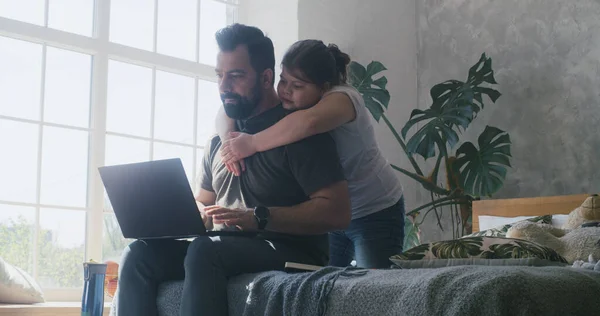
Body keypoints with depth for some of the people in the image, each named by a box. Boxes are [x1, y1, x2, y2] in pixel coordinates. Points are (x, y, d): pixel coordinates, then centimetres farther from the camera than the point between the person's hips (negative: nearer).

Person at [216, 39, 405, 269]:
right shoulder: (283, 105, -6)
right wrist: (231, 140, -26)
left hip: (375, 213, -5)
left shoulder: (342, 97, -25)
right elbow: (226, 116, -5)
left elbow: (308, 121, -47)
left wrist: (251, 144, -41)